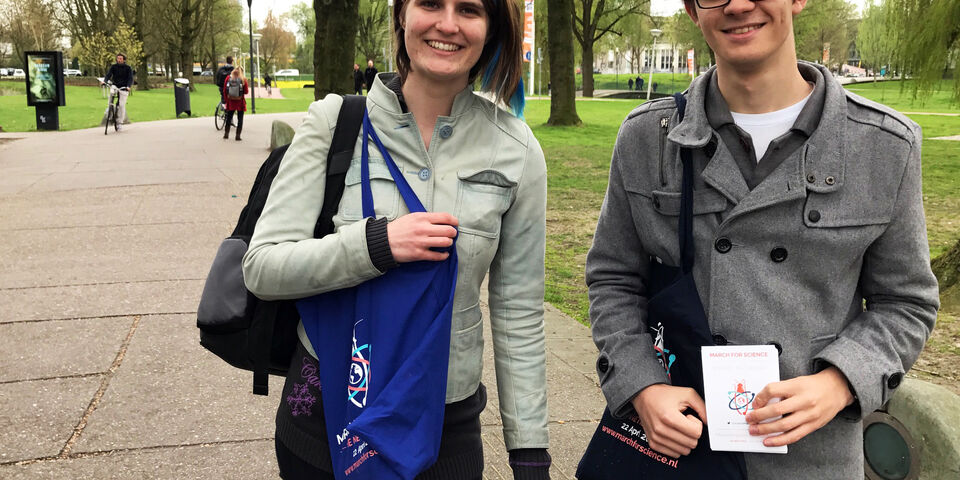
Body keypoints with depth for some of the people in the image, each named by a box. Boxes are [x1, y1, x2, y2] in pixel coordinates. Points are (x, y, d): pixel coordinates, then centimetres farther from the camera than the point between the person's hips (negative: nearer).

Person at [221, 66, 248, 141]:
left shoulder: (228, 78, -4)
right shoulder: (243, 80, -11)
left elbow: (224, 91, 0)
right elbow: (246, 91, -6)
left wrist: (226, 99, 9)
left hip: (230, 101, 2)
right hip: (240, 102, -2)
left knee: (229, 117, 16)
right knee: (240, 119, 6)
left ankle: (226, 134, 19)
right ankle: (238, 135, 2)